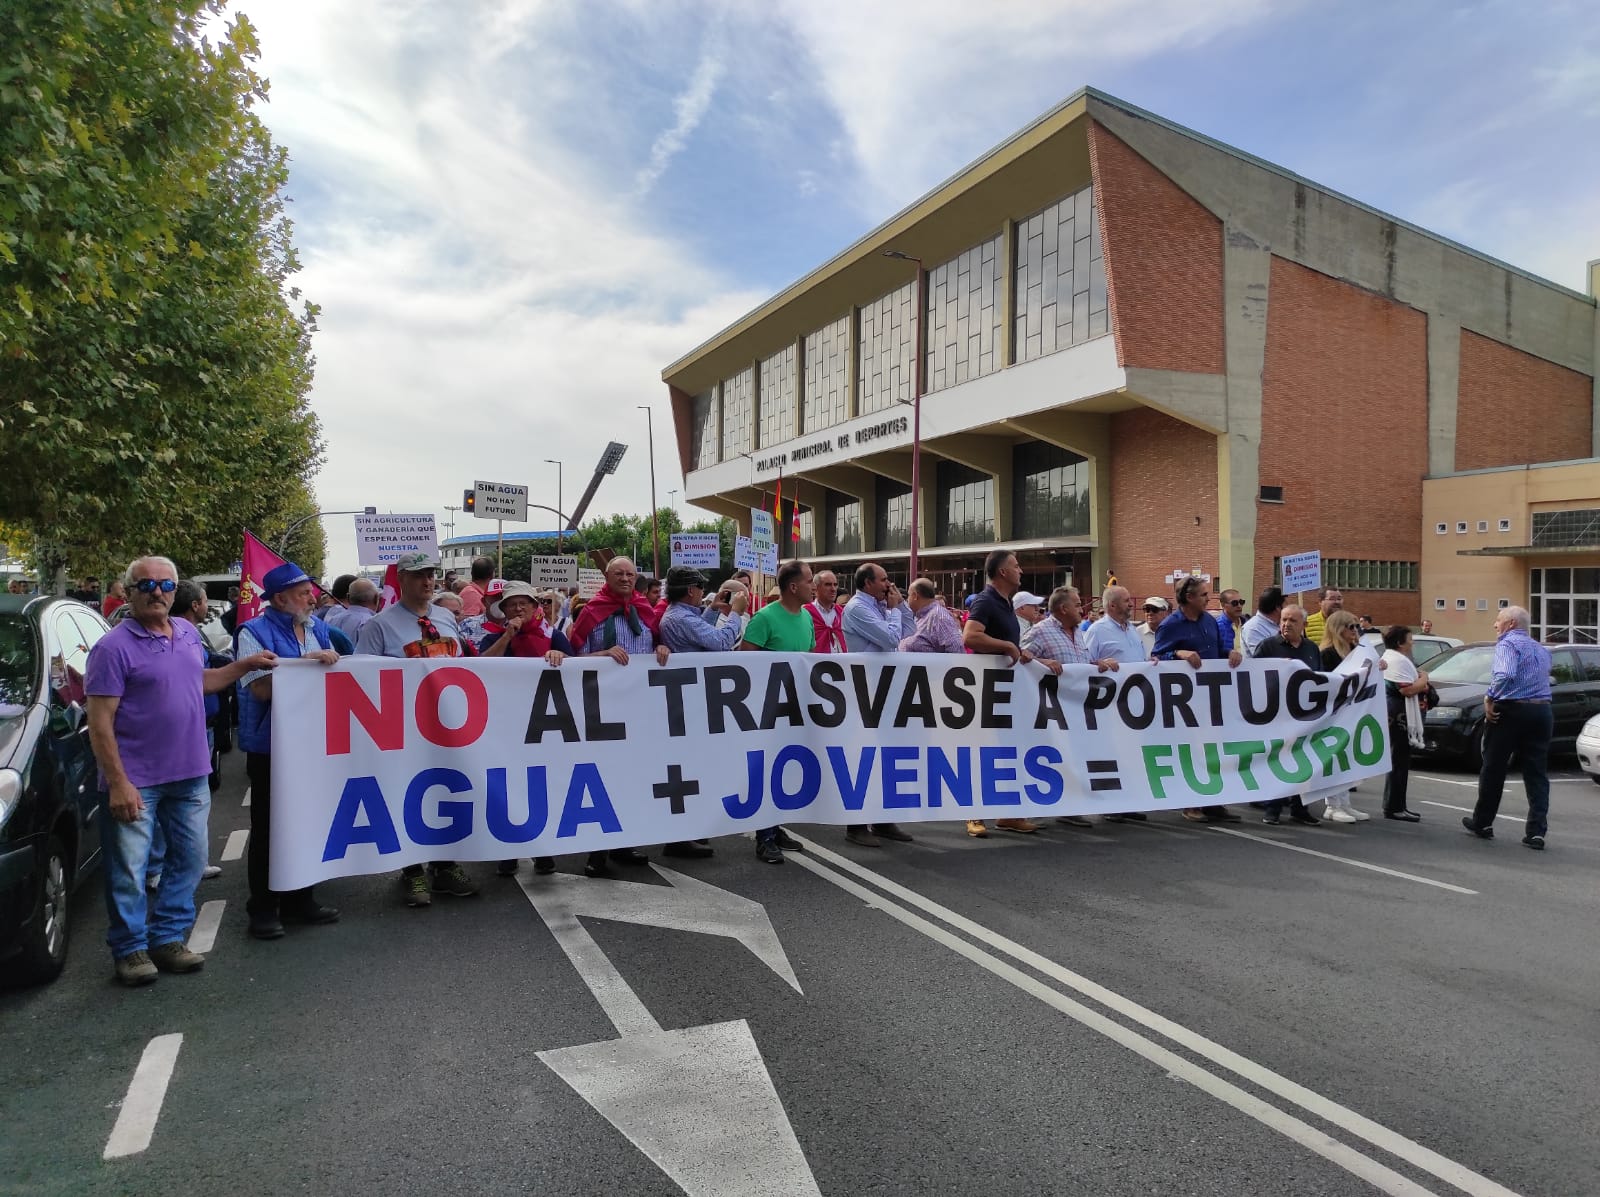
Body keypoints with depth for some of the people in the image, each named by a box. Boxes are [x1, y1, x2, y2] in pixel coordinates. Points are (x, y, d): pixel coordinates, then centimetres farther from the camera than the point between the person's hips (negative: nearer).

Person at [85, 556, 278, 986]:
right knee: (129, 869, 4)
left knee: (189, 859, 13)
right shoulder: (114, 647, -12)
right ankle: (130, 948, 20)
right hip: (137, 780, -6)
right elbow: (100, 722, -14)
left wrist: (244, 665, 13)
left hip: (190, 774, 6)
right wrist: (118, 783, -19)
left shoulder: (188, 633, 8)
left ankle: (168, 938, 27)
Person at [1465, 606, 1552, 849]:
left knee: (1493, 769, 5)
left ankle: (1482, 823, 15)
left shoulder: (1507, 644, -9)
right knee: (1537, 773, 6)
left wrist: (1489, 698, -16)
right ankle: (1537, 831, -1)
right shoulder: (1541, 649, 19)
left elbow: (1505, 675, -25)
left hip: (1510, 711, -7)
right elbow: (1543, 678, 20)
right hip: (1541, 711, 7)